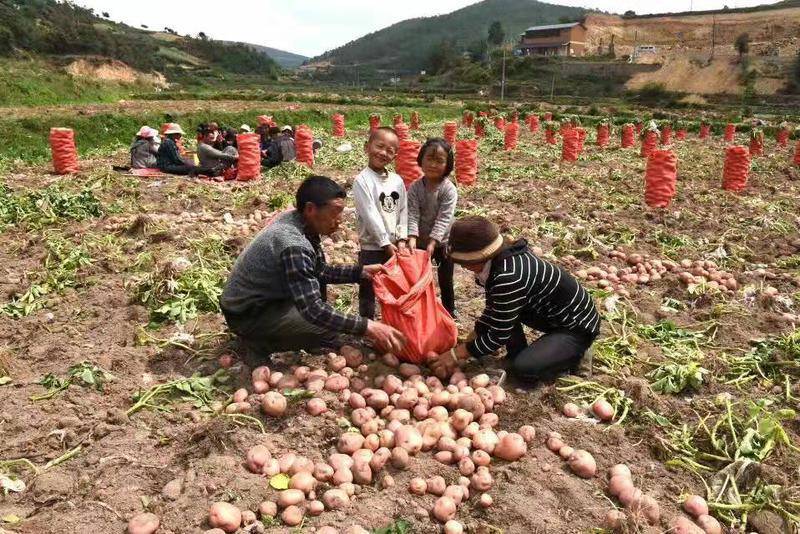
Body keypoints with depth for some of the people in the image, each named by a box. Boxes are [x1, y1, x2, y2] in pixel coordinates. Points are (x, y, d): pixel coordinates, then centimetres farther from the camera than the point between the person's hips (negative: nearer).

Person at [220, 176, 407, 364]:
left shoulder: (295, 220, -5)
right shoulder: (293, 245, -32)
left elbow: (320, 270, 8)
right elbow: (313, 310, -33)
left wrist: (361, 271, -2)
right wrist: (367, 327, -33)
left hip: (265, 295, 9)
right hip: (247, 314, -9)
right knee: (328, 330, -18)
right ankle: (260, 343, -3)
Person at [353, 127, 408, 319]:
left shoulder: (397, 180, 5)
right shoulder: (362, 180, -12)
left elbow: (403, 211, 6)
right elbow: (370, 215, -17)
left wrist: (401, 239, -6)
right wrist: (386, 243, -18)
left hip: (395, 246, 6)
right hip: (372, 247, -5)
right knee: (368, 292, 6)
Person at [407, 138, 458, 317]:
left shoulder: (449, 190, -17)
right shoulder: (415, 188, -10)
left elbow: (444, 219, -23)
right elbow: (412, 214, -16)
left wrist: (432, 242, -30)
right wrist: (412, 238, -31)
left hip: (443, 242, -2)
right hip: (420, 242, 2)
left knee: (445, 281, 12)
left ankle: (449, 313, 31)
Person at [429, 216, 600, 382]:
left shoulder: (509, 277, -33)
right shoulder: (503, 256, -5)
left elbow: (498, 336, -25)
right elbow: (493, 310, 7)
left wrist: (456, 355, -16)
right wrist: (467, 345, 5)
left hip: (578, 326, -9)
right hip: (554, 314, 9)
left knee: (521, 368, -20)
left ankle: (573, 355, 2)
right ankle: (518, 353, 12)